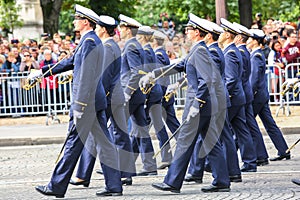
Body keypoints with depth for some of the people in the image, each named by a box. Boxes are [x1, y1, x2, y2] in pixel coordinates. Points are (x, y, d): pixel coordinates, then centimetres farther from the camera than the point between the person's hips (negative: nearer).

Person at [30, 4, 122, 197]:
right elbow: (70, 62, 25)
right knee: (104, 142, 7)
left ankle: (57, 186, 1)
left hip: (87, 100, -10)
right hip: (97, 100, 10)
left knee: (74, 143, -4)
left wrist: (79, 105, -22)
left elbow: (86, 75, -21)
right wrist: (43, 72, 26)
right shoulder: (94, 41, 17)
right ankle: (114, 185, 6)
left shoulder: (89, 42, -15)